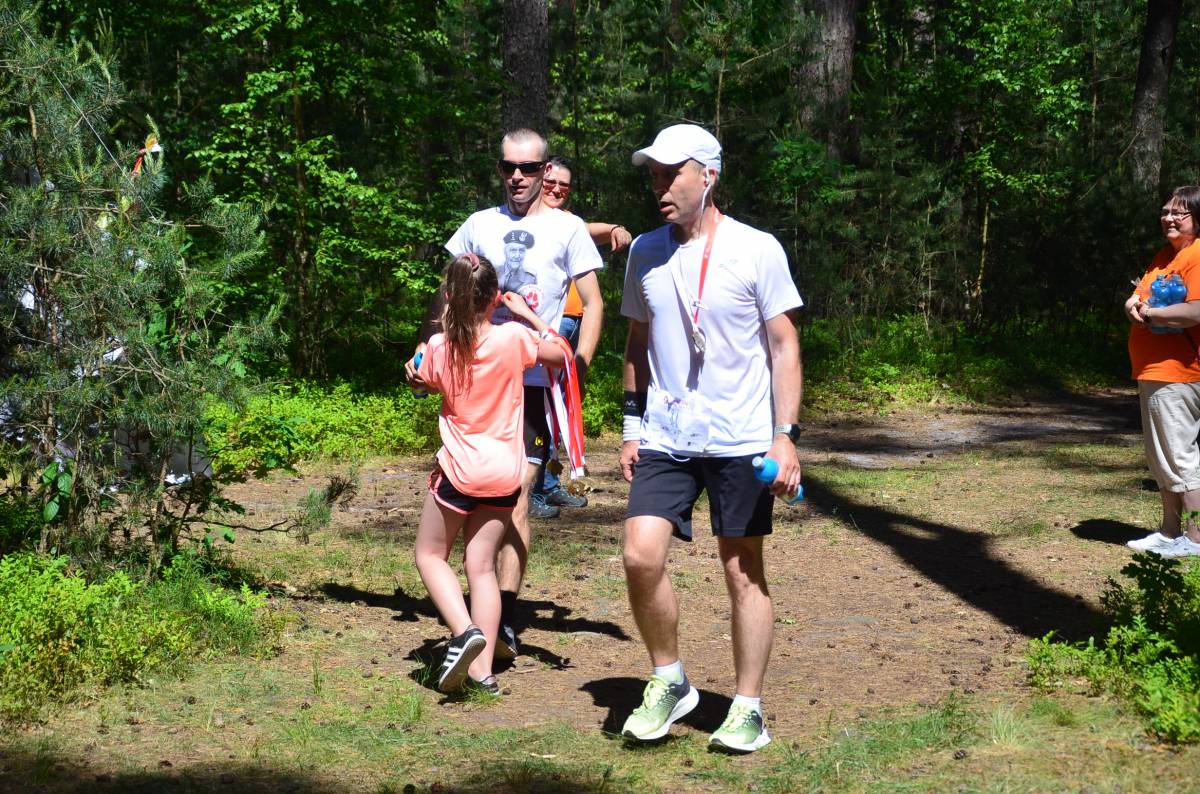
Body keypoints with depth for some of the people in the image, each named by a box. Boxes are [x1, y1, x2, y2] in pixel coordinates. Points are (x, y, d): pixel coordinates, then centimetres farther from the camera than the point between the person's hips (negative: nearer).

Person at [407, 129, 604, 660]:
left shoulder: (567, 228, 6)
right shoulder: (479, 225, 14)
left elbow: (592, 304, 4)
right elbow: (447, 298, 19)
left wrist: (578, 366, -10)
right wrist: (423, 350, 7)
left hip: (535, 381, -3)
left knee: (514, 498, -9)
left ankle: (503, 621, -7)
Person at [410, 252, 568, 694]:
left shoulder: (439, 347, -9)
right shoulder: (514, 338, -9)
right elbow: (562, 354, 10)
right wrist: (527, 314, 14)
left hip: (460, 470, -2)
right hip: (505, 474, 2)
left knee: (430, 555, 14)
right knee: (482, 566, 7)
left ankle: (465, 630, -10)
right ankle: (482, 669, 3)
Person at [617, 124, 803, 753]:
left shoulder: (756, 250, -4)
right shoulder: (645, 253, 7)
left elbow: (784, 347, -2)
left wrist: (785, 436, -9)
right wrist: (632, 426, 12)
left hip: (740, 440, -3)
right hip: (665, 437, 3)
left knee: (743, 572, 3)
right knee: (640, 554, -12)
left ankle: (747, 709, 14)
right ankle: (668, 683, 8)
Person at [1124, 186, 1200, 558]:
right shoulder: (1164, 256, 16)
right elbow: (1142, 291, 21)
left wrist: (1149, 313, -13)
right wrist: (1134, 302, -3)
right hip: (1153, 372, 10)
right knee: (1163, 458, 16)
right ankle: (1170, 530, 24)